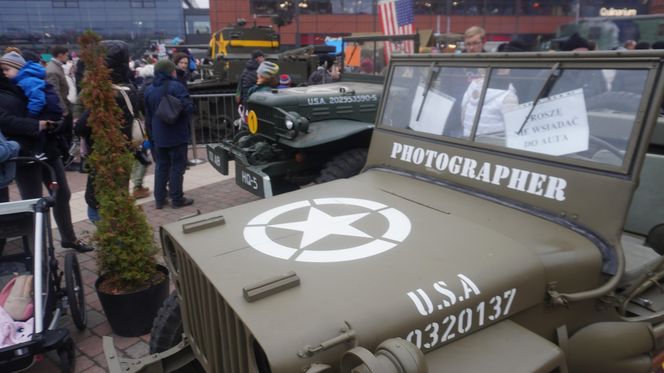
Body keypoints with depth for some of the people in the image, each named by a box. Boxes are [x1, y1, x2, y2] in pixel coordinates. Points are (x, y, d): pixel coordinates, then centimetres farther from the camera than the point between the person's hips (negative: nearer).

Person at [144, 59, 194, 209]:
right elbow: (188, 107, -21)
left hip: (158, 136, 6)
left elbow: (148, 115, 13)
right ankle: (177, 199, 8)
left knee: (161, 166, 14)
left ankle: (159, 199, 16)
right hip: (176, 135, -6)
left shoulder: (149, 90, 8)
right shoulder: (175, 86, -13)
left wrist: (151, 133, 21)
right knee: (177, 166, 3)